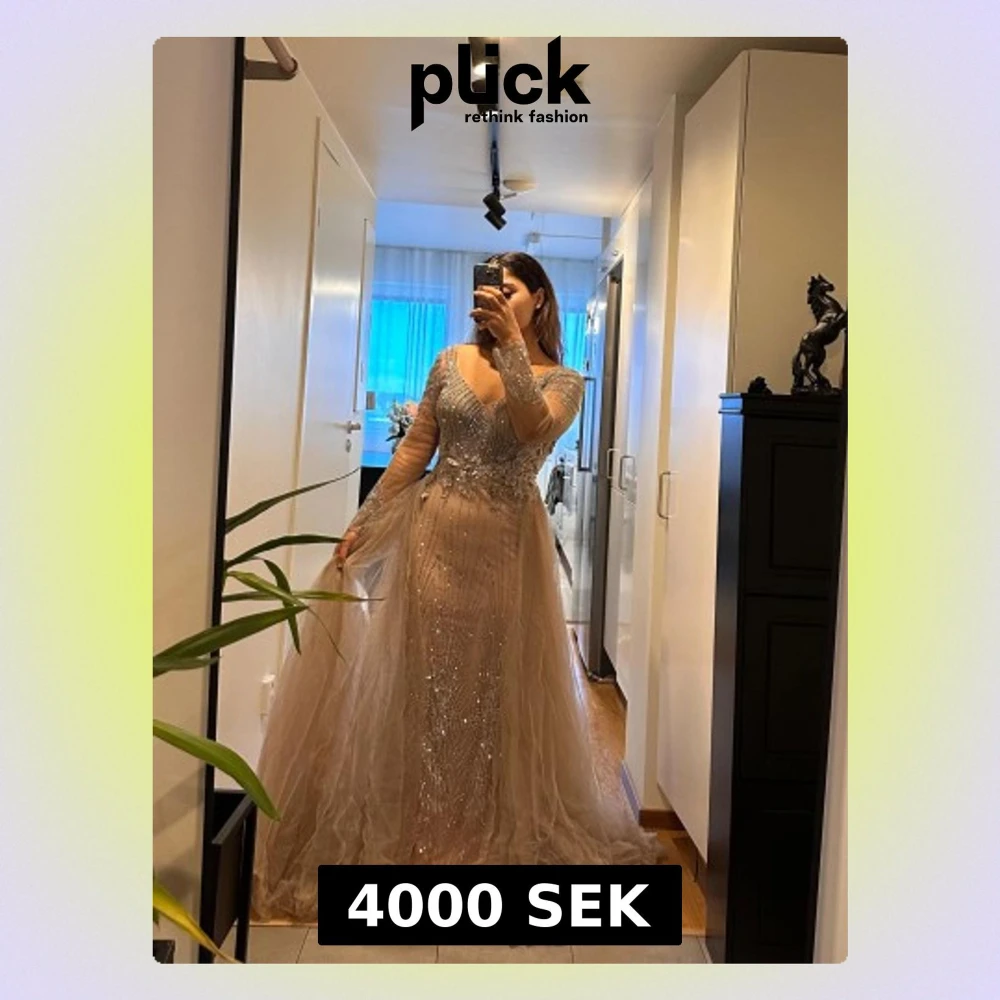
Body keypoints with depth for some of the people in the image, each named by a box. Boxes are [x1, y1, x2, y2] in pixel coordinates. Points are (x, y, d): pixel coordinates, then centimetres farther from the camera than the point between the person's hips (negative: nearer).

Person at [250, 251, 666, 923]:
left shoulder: (564, 381, 3)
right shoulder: (451, 362, 8)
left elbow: (532, 430, -19)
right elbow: (413, 451, 7)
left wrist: (512, 343, -23)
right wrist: (362, 525, 5)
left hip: (509, 544, -1)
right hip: (436, 534, 2)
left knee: (499, 683, 5)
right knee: (423, 678, 5)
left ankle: (498, 831, 24)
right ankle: (418, 830, 21)